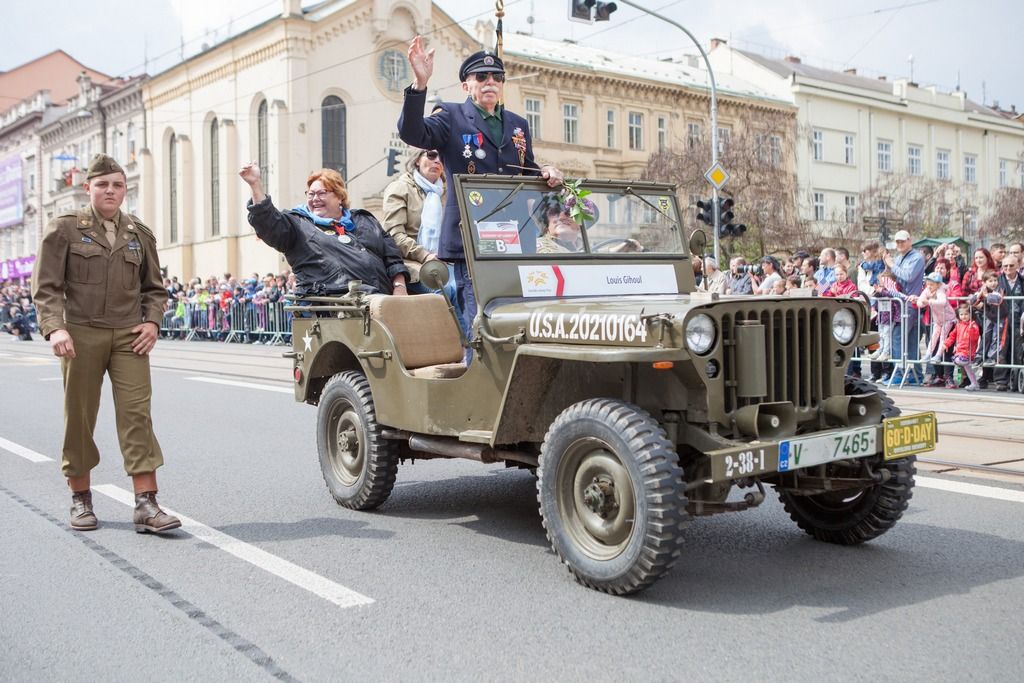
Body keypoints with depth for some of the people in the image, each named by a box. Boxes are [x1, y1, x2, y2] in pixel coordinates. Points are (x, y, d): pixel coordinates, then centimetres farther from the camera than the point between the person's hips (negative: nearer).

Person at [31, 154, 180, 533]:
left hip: (129, 335, 2)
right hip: (81, 334, -2)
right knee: (79, 417, 6)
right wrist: (54, 328, -17)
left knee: (137, 414, -7)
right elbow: (46, 286, -3)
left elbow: (154, 288, 19)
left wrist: (152, 321, 2)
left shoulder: (139, 234, 11)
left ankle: (146, 503, -9)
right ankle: (80, 499, 21)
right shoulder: (64, 228, 2)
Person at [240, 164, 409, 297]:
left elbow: (393, 257, 23)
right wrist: (255, 184, -11)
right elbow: (269, 223, -1)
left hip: (381, 295, 5)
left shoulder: (365, 220, 27)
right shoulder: (299, 224, 17)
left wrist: (400, 287, 8)